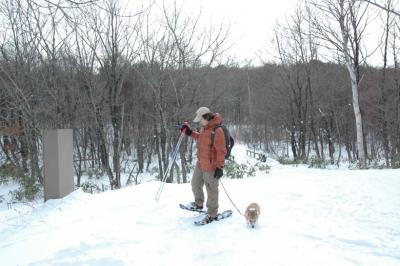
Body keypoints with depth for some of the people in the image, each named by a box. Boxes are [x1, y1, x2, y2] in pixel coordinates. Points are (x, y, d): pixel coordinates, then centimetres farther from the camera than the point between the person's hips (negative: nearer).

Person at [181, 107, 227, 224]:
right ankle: (198, 204, 46)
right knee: (195, 184, 22)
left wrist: (220, 167, -21)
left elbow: (221, 151, -22)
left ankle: (212, 214, 21)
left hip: (211, 166, -9)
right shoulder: (204, 128, 5)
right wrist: (190, 133, 13)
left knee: (211, 190, 5)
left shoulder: (217, 131, -23)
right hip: (200, 163, 9)